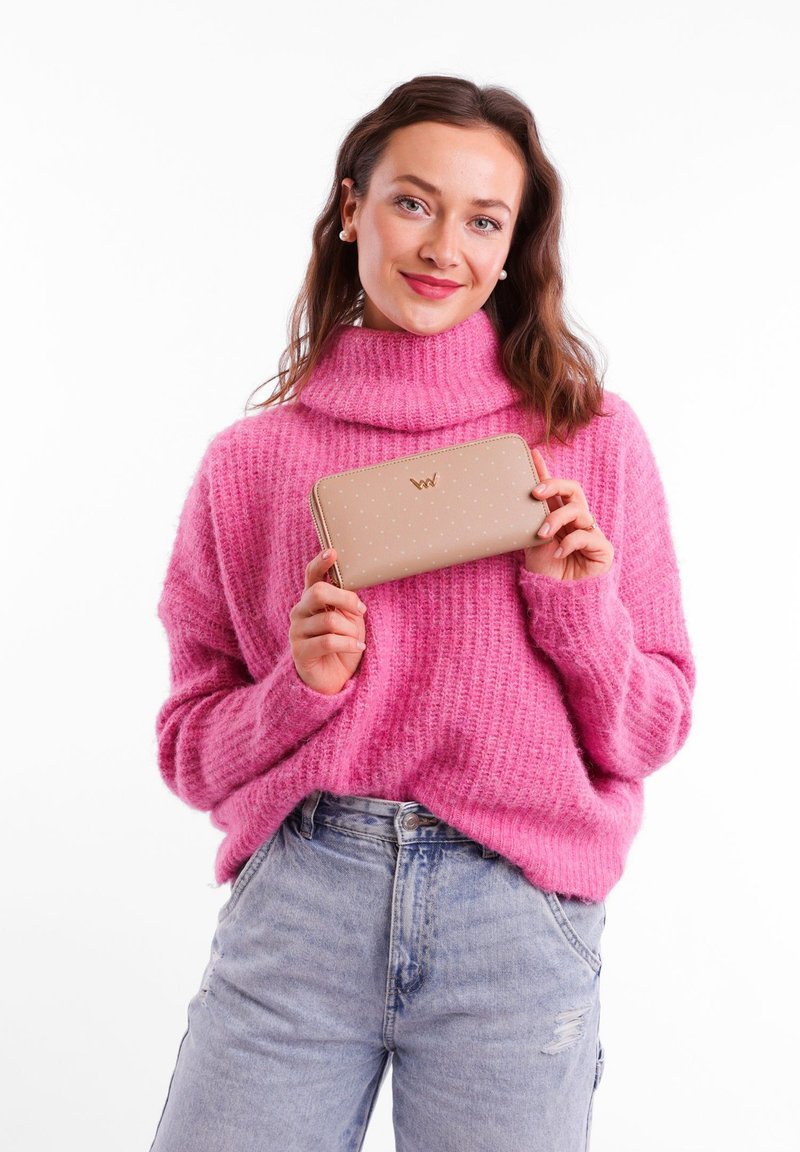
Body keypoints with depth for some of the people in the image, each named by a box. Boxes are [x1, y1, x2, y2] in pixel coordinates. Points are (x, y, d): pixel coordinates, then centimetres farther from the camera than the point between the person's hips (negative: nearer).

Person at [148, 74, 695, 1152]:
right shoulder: (250, 460, 5)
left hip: (517, 912, 0)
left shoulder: (590, 435, 3)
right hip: (296, 894, 1)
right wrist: (300, 688, -10)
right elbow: (192, 747, 9)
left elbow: (650, 730, 7)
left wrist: (578, 607, -11)